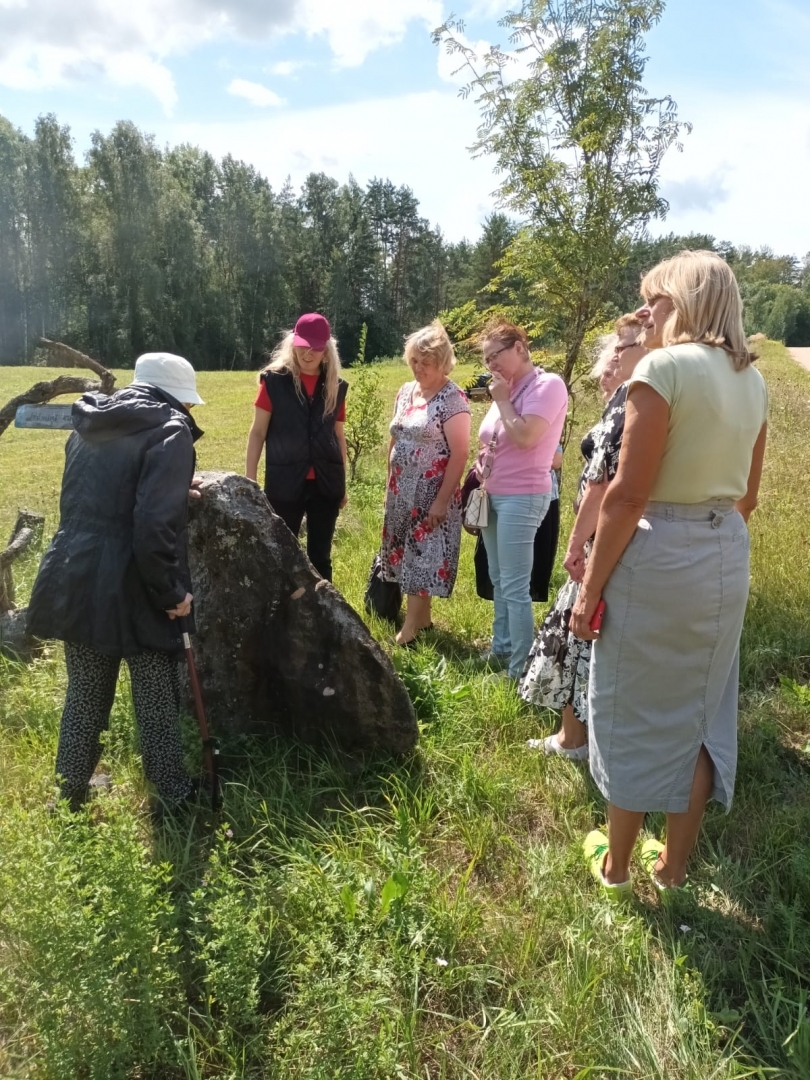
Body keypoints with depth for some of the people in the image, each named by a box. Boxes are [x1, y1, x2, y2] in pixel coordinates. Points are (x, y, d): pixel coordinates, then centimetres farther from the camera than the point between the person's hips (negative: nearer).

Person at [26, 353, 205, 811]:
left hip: (75, 581, 7)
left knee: (84, 694, 20)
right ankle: (176, 795, 23)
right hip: (131, 589, -6)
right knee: (157, 700, 9)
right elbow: (155, 523, -22)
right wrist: (173, 591, -12)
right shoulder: (169, 430, -10)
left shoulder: (89, 426, 14)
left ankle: (71, 794, 34)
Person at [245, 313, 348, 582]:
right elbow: (257, 433, -1)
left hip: (325, 483, 3)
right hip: (285, 483, -3)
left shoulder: (336, 387, 6)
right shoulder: (274, 380, -3)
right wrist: (249, 480, -4)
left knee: (320, 557, 12)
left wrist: (343, 484, 15)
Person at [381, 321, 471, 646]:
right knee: (407, 553, 12)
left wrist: (442, 500, -19)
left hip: (432, 493, -7)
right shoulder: (406, 392, 8)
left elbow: (459, 454, -17)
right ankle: (421, 617, 25)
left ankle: (411, 626, 8)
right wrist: (390, 482, 14)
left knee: (423, 555, -1)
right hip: (402, 491, 7)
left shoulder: (452, 399, -14)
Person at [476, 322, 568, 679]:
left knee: (515, 587, -8)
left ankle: (521, 669, 0)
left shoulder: (547, 384, -11)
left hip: (521, 498, -9)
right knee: (499, 581, 16)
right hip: (494, 495, 9)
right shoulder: (507, 388, 13)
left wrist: (502, 400, -11)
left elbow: (525, 437, -23)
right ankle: (501, 649, 29)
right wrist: (481, 468, 8)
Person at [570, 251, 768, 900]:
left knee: (636, 714, 9)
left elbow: (628, 495, -20)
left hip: (659, 556, -7)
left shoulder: (665, 367, -15)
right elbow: (747, 495, 14)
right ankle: (675, 866, 33)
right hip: (729, 559, 7)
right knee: (701, 712, 16)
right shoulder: (752, 379, 8)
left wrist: (591, 588, -14)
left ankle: (616, 865, 28)